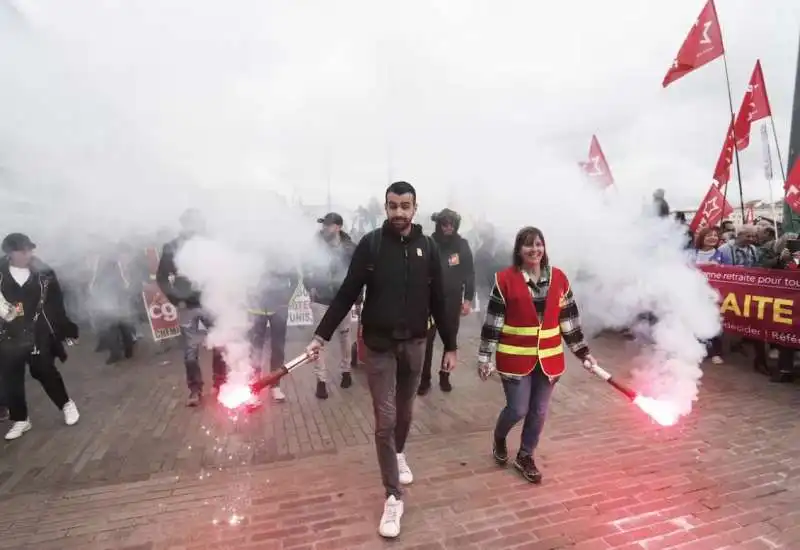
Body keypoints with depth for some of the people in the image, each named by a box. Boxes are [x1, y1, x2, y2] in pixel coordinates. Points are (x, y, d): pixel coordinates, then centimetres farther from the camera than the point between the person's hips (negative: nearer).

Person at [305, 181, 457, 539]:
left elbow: (438, 301, 3)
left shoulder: (427, 247, -2)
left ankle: (399, 454, 50)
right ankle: (393, 498, 15)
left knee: (405, 411, 19)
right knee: (385, 419, 1)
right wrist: (321, 335, -10)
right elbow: (347, 294, -6)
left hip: (414, 344, 2)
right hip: (379, 345, -2)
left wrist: (450, 346, 4)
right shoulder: (370, 244, -8)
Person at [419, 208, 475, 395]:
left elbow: (469, 273, 1)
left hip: (453, 301, 2)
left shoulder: (462, 245, -2)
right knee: (427, 341, 2)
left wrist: (468, 299, -3)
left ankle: (445, 376, 28)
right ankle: (425, 379, 15)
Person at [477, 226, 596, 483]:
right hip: (515, 358, -3)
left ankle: (525, 456, 34)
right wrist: (484, 358, -8)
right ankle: (499, 439, 35)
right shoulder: (505, 279, -9)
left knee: (539, 411, 12)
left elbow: (569, 320, 8)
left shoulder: (559, 278, 2)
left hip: (549, 358, 4)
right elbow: (492, 322, -7)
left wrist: (583, 352, 7)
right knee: (518, 410, 1)